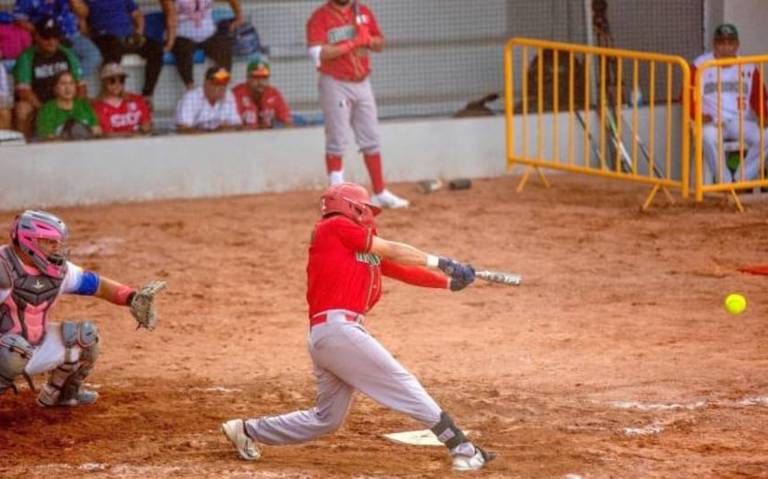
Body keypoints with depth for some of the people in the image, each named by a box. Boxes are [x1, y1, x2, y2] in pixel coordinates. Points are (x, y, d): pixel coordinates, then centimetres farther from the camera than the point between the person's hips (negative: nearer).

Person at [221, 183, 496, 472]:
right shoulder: (334, 227, 1)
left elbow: (401, 270, 19)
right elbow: (392, 251, 0)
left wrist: (449, 282, 10)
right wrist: (439, 262, 4)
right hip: (337, 327, -10)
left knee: (327, 419, 18)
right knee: (404, 386, -9)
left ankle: (248, 431, 27)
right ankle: (462, 449, -10)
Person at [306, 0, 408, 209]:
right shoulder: (320, 18, -9)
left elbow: (380, 44, 14)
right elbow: (318, 54, -21)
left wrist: (367, 39, -9)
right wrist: (352, 44, -23)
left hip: (362, 84, 6)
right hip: (335, 84, -6)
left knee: (371, 139, 10)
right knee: (336, 142, -4)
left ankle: (380, 194, 18)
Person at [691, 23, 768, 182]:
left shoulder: (749, 67, 11)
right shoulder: (700, 65, 3)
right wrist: (699, 115, -16)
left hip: (740, 121, 3)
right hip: (711, 122, -3)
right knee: (708, 137, -39)